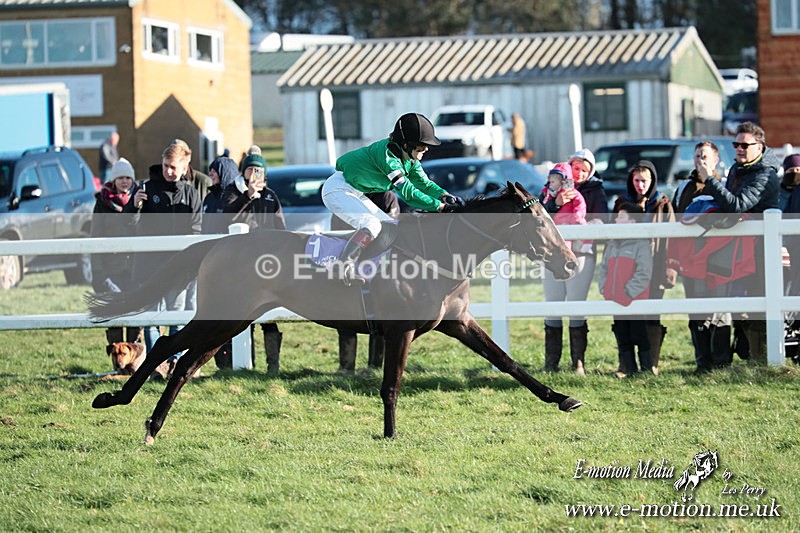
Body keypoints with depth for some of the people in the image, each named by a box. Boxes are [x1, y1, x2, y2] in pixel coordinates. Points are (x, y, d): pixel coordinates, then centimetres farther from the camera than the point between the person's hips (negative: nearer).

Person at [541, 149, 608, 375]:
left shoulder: (595, 191, 6)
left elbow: (601, 220, -7)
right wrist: (556, 203, -19)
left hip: (581, 252, -2)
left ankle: (578, 362, -3)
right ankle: (550, 362, 4)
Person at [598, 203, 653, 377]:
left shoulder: (641, 243, -8)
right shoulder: (611, 244, 16)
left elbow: (643, 273, -14)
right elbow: (603, 269, 17)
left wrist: (628, 292, -16)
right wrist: (604, 289, 2)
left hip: (635, 301, -7)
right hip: (615, 302, 7)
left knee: (640, 337, -2)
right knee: (622, 339, 9)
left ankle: (647, 370, 4)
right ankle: (629, 369, 15)